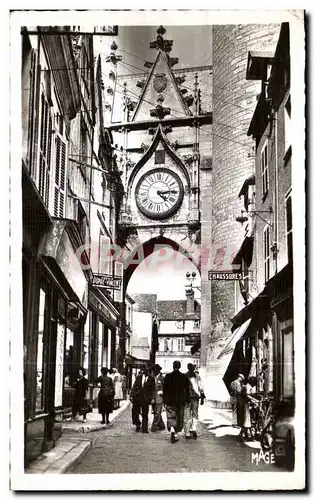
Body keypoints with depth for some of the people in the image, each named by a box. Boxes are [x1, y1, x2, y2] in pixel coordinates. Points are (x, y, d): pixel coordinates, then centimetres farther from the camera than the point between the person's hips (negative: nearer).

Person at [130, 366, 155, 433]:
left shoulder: (151, 378, 1)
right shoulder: (139, 377, 7)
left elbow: (152, 389, 1)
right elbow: (134, 386, 7)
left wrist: (151, 398, -6)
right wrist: (131, 395, -2)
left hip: (145, 398, -2)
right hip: (137, 397, 2)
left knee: (145, 414, 1)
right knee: (135, 412, 4)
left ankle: (144, 428, 8)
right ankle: (137, 425, 26)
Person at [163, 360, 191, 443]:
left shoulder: (168, 376, -3)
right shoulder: (184, 377, -4)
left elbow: (164, 389, 1)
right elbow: (187, 390, -1)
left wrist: (164, 400, 9)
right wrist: (187, 400, 6)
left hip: (170, 401, 0)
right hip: (180, 401, 0)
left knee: (171, 418, 1)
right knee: (179, 419, 14)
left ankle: (172, 430, -24)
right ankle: (176, 434, 19)